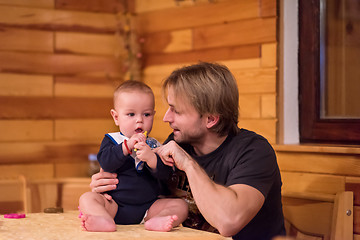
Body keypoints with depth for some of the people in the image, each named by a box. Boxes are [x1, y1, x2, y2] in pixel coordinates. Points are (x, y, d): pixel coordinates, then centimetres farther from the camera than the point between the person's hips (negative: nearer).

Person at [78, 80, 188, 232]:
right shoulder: (112, 140, 6)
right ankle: (106, 221, -50)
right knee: (87, 198, -22)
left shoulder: (154, 146, 8)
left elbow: (164, 173, -6)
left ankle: (157, 221, -43)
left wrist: (151, 158, -26)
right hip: (115, 205, -1)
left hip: (148, 207, 1)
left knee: (180, 205, -15)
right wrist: (127, 146, -24)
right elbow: (105, 163, -13)